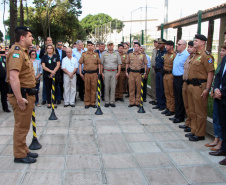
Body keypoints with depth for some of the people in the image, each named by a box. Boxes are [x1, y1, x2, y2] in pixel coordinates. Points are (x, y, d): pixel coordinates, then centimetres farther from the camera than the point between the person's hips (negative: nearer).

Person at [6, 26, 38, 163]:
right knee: (21, 126, 0)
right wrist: (19, 98, -30)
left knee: (24, 125, 19)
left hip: (28, 94, 10)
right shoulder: (16, 52, -18)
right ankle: (20, 155, 12)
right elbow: (13, 77, -28)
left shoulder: (23, 51, 16)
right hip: (22, 95, -10)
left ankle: (24, 150, 32)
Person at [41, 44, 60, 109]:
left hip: (55, 75, 0)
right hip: (47, 76, 1)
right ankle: (49, 103, 8)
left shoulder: (56, 56, 8)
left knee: (55, 89, 0)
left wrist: (54, 72, -14)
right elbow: (43, 66, -1)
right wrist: (51, 71, -14)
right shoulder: (44, 57, 8)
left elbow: (58, 65, 0)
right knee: (48, 89, 2)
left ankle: (54, 102, 7)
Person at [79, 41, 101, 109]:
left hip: (94, 73, 1)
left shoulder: (96, 54, 9)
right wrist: (80, 73, 2)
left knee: (94, 88, 3)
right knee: (87, 89, 3)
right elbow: (80, 63, 8)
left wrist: (99, 73, 5)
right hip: (86, 73, -1)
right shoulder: (84, 54, 6)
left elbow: (99, 64, 12)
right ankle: (87, 103, 11)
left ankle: (93, 103, 12)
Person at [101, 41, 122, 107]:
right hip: (106, 72, 0)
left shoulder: (116, 53, 9)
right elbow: (101, 64, 8)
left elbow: (119, 63, 7)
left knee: (113, 87, -1)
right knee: (106, 87, 1)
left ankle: (112, 102, 5)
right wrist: (102, 72, 1)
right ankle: (107, 102, 7)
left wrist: (118, 72, -2)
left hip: (114, 72, 0)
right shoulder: (104, 53, 9)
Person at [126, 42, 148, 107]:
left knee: (139, 88, 2)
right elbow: (127, 64, 15)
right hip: (131, 73, 1)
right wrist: (127, 72, 7)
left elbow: (145, 64, 7)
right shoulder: (130, 55, 10)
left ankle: (138, 102, 12)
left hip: (139, 73, -1)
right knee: (131, 88, 3)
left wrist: (145, 72, 0)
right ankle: (132, 102, 11)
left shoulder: (143, 55, 5)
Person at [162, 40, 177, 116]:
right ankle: (168, 108, 23)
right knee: (167, 93, 13)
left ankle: (172, 110, 6)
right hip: (165, 75, 8)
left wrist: (171, 71, -14)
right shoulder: (165, 55, 15)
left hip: (171, 75, -8)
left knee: (172, 93, -1)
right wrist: (164, 70, 14)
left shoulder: (174, 55, -12)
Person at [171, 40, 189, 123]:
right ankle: (177, 115, 23)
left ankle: (180, 117, 8)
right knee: (177, 98, 14)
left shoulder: (186, 55, -14)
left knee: (180, 99, -1)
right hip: (175, 78, 9)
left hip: (181, 79, -9)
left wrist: (184, 79, -17)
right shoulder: (177, 54, 16)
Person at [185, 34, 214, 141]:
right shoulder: (195, 56, 17)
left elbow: (211, 73, -18)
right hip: (191, 86, 10)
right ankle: (194, 131, 27)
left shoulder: (206, 56, -12)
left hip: (200, 86, -10)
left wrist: (207, 89, -21)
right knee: (192, 110, 16)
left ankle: (200, 134, 8)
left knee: (200, 112, -1)